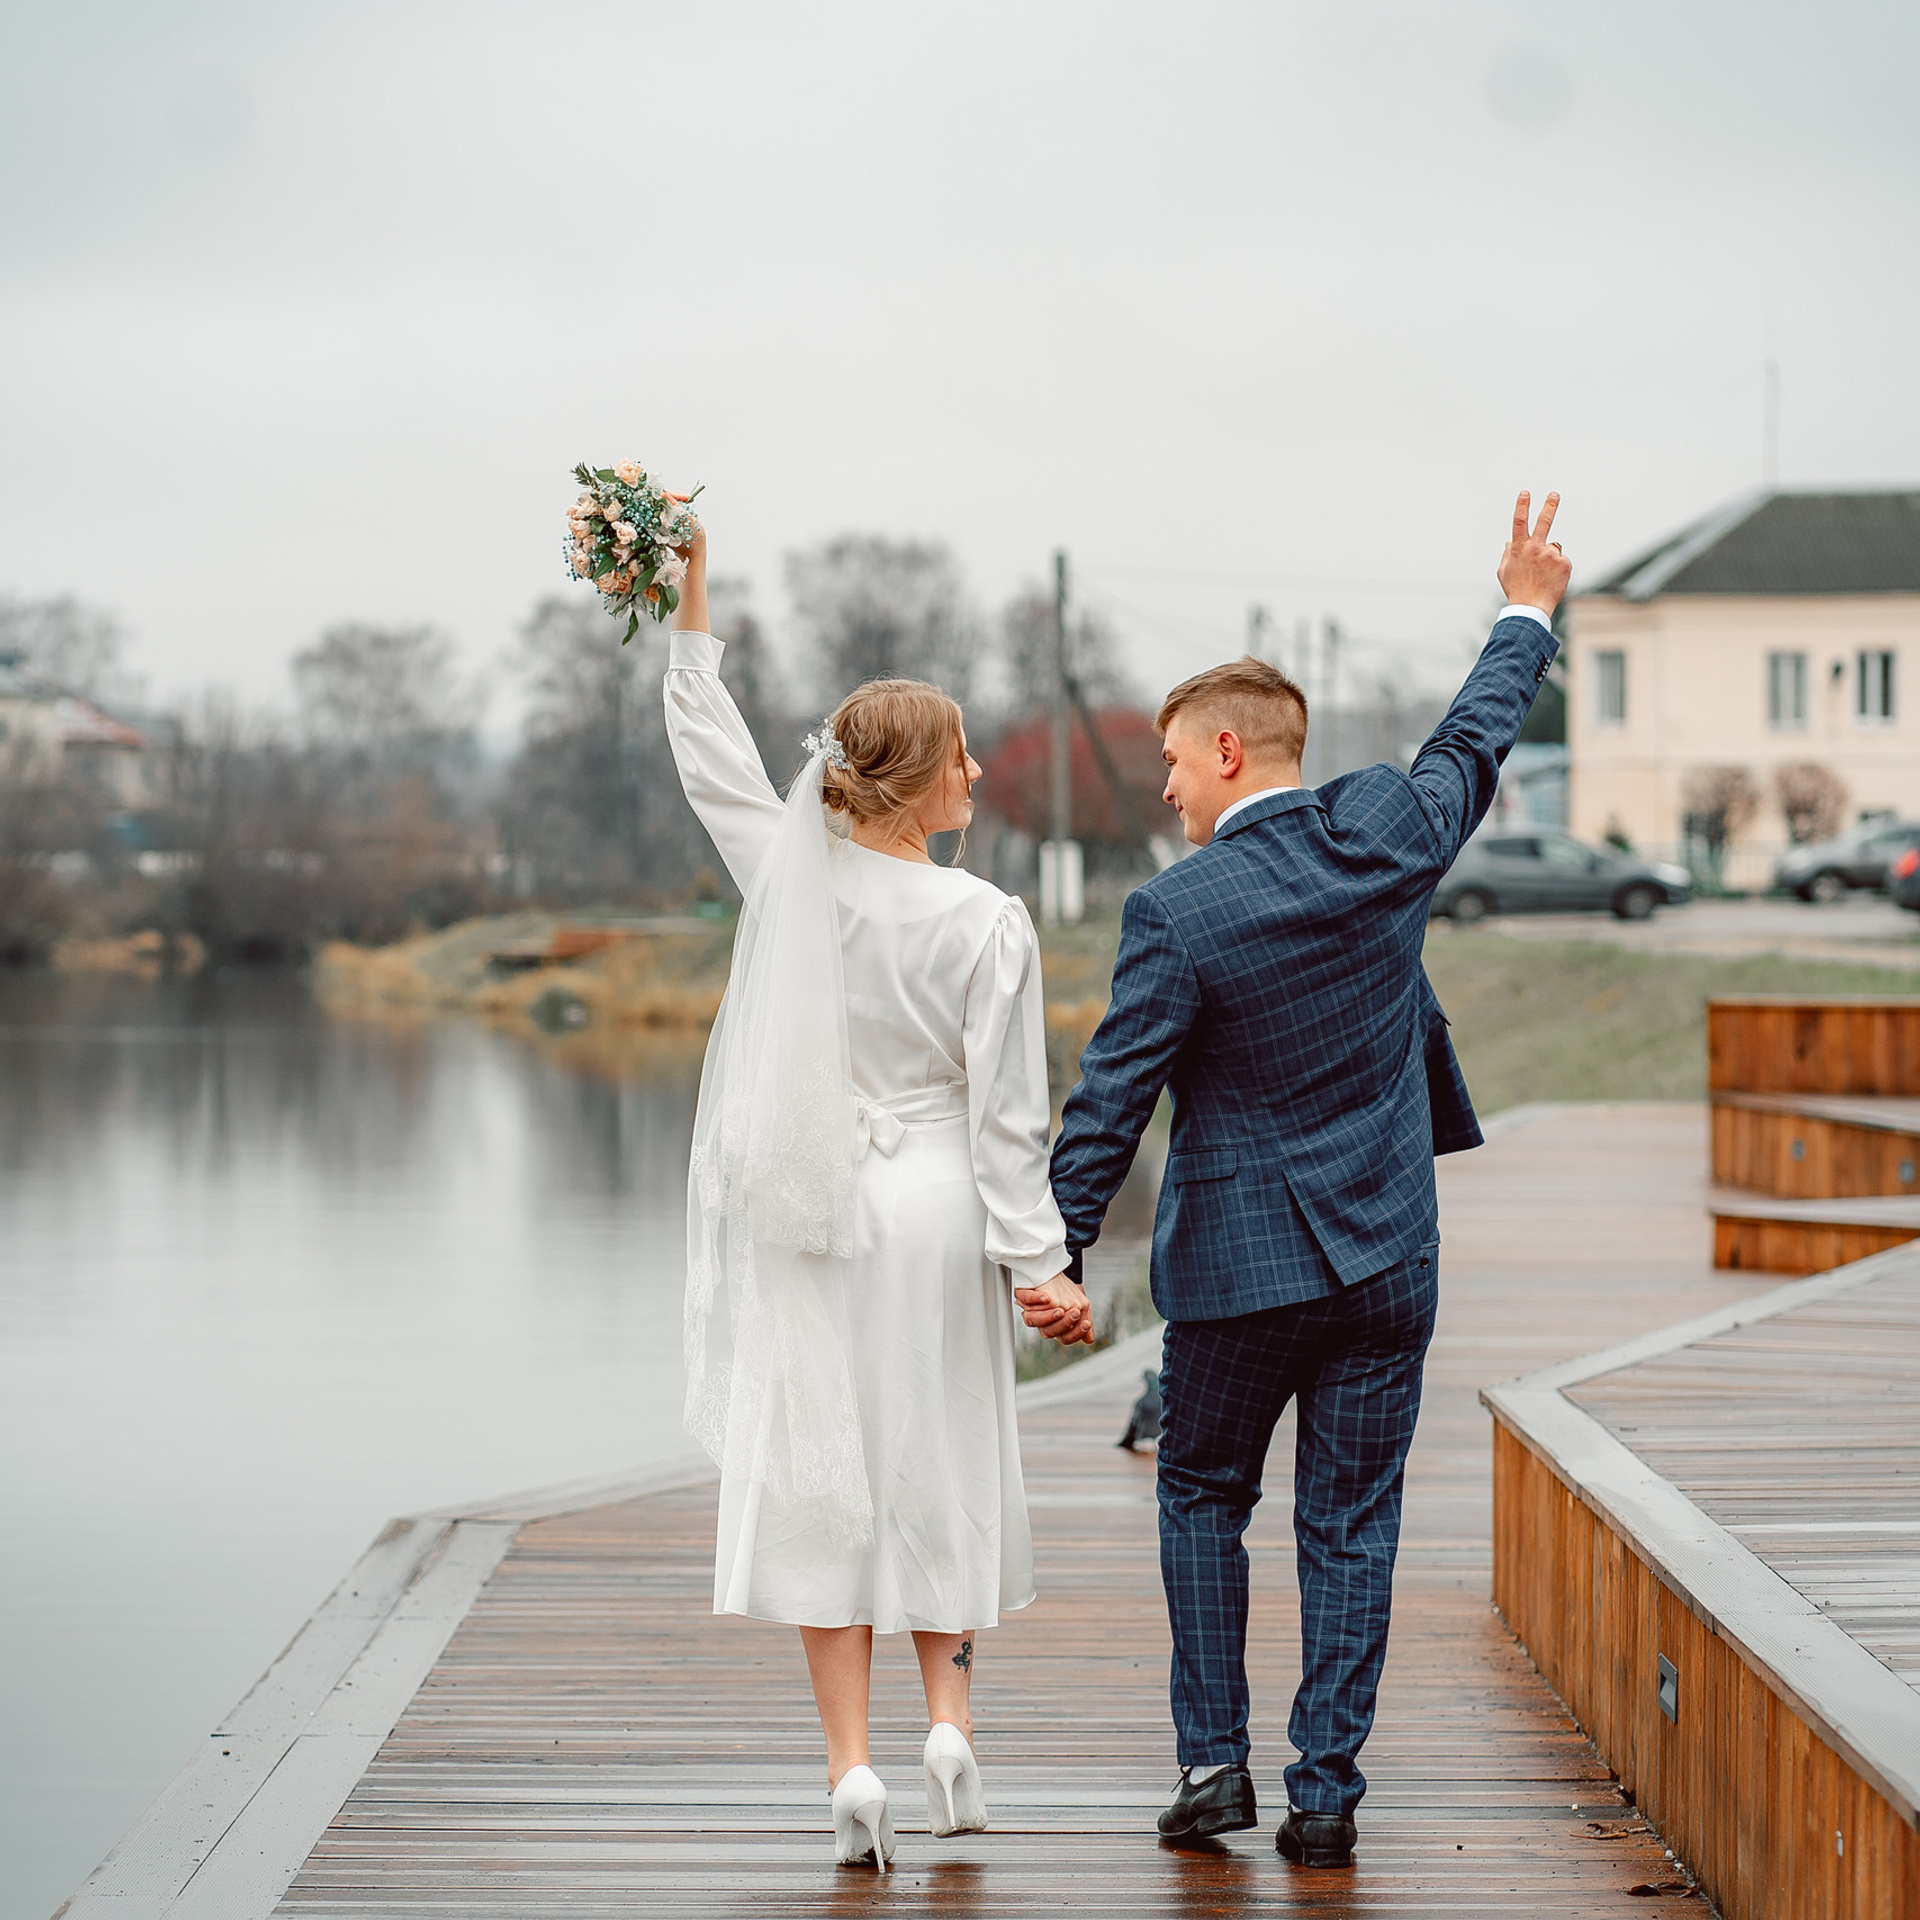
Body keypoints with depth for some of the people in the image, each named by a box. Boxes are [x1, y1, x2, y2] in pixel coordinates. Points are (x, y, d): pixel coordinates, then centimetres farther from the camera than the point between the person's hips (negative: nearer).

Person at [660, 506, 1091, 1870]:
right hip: (931, 1219, -2)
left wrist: (690, 598, 15)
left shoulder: (790, 871, -5)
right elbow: (1006, 1115, -10)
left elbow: (710, 750, 11)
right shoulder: (986, 926, -12)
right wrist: (1036, 1262, -3)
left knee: (818, 1474, 3)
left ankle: (852, 1764, 0)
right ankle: (949, 1722, 9)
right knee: (941, 1470, 15)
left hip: (801, 1221, 2)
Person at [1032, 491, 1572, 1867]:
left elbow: (1112, 1098, -12)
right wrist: (1531, 614, 31)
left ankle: (1214, 1763, 14)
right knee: (1352, 1522, 7)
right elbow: (1478, 740, 15)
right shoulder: (1388, 833, -4)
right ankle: (1326, 1791, 8)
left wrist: (1059, 1251, -5)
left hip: (1240, 1261, -3)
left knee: (1204, 1496, 17)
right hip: (1388, 1253, 3)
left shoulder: (1177, 911, -15)